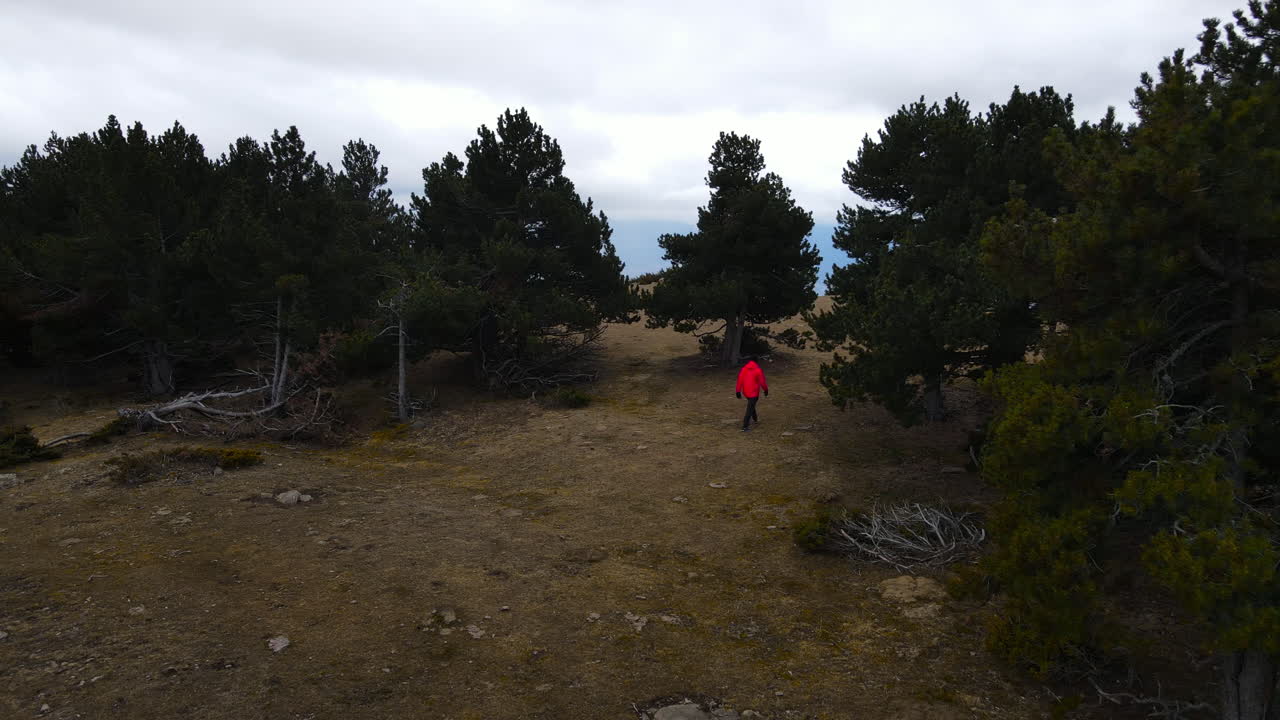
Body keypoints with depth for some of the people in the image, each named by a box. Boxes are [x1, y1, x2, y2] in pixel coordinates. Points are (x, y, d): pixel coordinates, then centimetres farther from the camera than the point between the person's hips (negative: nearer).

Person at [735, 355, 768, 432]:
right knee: (750, 409, -3)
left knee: (751, 404, 29)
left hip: (745, 392, 5)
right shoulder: (758, 370, -12)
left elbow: (740, 380, -3)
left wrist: (738, 391, 1)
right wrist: (766, 390, 7)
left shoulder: (743, 369, -2)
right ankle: (745, 427, -8)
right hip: (754, 393, -5)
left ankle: (755, 419, 47)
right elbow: (762, 382, -9)